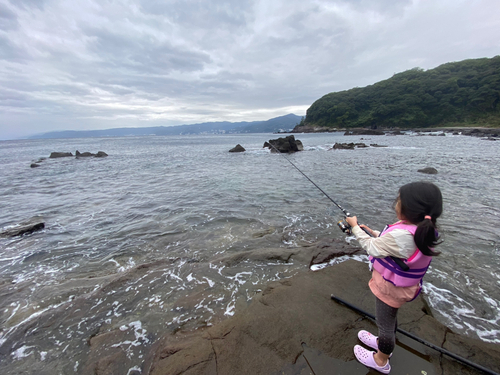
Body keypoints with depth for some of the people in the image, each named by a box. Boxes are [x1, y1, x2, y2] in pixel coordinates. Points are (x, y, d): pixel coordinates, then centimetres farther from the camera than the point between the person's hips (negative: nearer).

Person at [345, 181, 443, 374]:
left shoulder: (401, 236, -38)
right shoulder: (424, 231, -9)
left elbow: (372, 248, -23)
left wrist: (355, 227, -11)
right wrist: (372, 232, 4)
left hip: (390, 289, -8)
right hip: (399, 287, 8)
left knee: (385, 324, 17)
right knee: (390, 317, 31)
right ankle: (384, 343, 57)